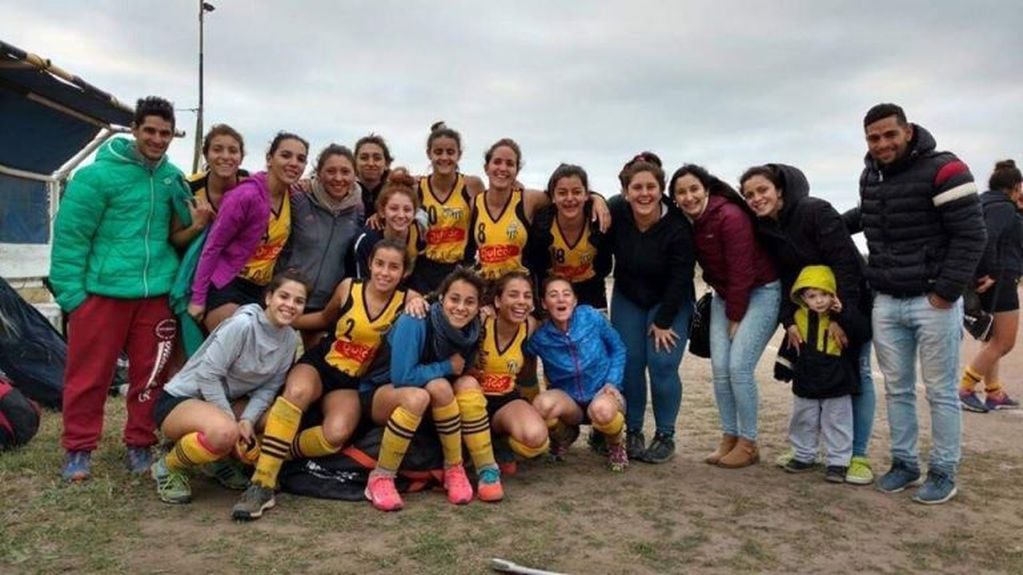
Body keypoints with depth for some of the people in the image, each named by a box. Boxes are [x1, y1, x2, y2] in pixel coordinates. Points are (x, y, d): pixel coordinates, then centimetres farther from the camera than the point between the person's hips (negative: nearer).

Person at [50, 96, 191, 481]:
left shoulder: (172, 176, 8)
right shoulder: (99, 174, -8)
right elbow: (70, 235, -7)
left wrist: (179, 195, -3)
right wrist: (70, 291, -10)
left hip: (156, 293, 4)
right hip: (102, 290, -4)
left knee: (149, 374, 10)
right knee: (88, 374, 5)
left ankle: (140, 444, 24)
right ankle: (78, 449, 20)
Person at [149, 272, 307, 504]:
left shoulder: (290, 339, -3)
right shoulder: (243, 325, -25)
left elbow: (269, 387, -3)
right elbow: (207, 375, -24)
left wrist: (247, 420, -19)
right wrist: (233, 422, -21)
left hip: (226, 400, 7)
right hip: (180, 400, -7)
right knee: (224, 431, -37)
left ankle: (219, 458, 11)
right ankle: (168, 467, -6)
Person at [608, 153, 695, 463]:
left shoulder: (678, 226, -26)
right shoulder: (614, 212, -18)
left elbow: (680, 279, -19)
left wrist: (664, 322, -15)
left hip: (670, 302, -3)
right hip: (627, 298, 3)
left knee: (662, 365, -10)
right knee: (629, 362, -3)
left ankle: (665, 436, 8)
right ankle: (633, 432, 13)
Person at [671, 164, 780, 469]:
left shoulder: (730, 217, -23)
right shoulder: (686, 223, -3)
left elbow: (742, 271, -21)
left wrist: (736, 318, -16)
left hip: (760, 292, -7)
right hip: (725, 295, 7)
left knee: (739, 367, -12)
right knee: (720, 368, 1)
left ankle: (748, 443, 1)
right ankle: (729, 437, 13)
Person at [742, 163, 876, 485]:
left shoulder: (815, 211, -22)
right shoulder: (764, 229, -2)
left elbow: (846, 263, -25)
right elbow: (783, 277, 0)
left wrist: (841, 316, -27)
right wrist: (788, 320, -11)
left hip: (851, 302, -6)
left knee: (857, 374, -2)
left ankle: (859, 455, 6)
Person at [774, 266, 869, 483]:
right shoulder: (799, 317, -2)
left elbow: (864, 331, -25)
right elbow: (790, 346, 10)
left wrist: (843, 314, -31)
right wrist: (784, 366, 11)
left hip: (836, 386, -4)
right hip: (806, 384, 4)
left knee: (837, 425, 8)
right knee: (803, 423, 16)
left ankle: (838, 461, 19)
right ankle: (804, 456, 32)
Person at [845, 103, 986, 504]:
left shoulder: (943, 170, -12)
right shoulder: (870, 176, 9)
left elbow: (970, 236, -14)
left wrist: (946, 292, -17)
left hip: (933, 301, -6)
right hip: (886, 303, 6)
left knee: (941, 392, 4)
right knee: (897, 389, 12)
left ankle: (943, 473, 16)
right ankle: (904, 463, 24)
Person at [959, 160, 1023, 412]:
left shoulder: (984, 203, 16)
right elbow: (987, 237, -28)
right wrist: (992, 273, -22)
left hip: (988, 282, 10)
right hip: (999, 283, -10)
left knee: (993, 341, 16)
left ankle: (994, 394, 21)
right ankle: (965, 390, -5)